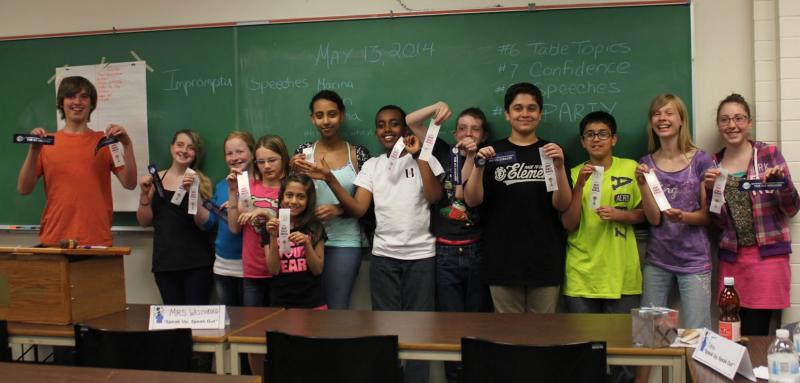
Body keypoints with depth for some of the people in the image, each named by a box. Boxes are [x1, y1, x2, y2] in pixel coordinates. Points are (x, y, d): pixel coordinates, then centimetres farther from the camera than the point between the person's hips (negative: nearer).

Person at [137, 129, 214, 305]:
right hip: (164, 261, 2)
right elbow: (144, 222, 9)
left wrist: (192, 191, -17)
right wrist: (144, 193, -5)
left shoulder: (202, 182, 1)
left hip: (196, 262, -2)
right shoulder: (156, 179, 7)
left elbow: (204, 224, -8)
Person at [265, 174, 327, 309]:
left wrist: (307, 244, -17)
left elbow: (318, 270, -3)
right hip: (281, 302, 0)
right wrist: (273, 238, -17)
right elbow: (274, 270, -6)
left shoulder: (315, 228, 0)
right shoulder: (271, 227, 0)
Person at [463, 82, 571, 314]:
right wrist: (479, 166, -16)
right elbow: (472, 201, 0)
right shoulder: (493, 153, 6)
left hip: (545, 260, 0)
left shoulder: (551, 152, 6)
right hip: (503, 260, 0)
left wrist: (559, 167, -17)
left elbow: (562, 205, -2)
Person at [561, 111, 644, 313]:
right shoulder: (574, 174, 2)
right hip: (581, 276, 0)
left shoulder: (630, 168, 1)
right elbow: (569, 224, -6)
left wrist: (619, 215, -12)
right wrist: (580, 185, -17)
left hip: (622, 275, 0)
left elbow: (643, 213, 8)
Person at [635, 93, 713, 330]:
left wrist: (683, 217, -22)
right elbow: (654, 219, -3)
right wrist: (643, 185, -17)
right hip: (657, 260, 3)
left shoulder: (700, 160, -3)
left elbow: (708, 215, -2)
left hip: (693, 260, -2)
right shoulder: (647, 164, 4)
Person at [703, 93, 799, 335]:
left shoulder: (769, 154, -1)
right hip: (731, 258, 3)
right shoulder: (713, 163, 6)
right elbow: (718, 222, 6)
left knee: (755, 335, -5)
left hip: (768, 255, -3)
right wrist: (710, 189, -9)